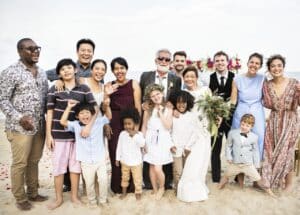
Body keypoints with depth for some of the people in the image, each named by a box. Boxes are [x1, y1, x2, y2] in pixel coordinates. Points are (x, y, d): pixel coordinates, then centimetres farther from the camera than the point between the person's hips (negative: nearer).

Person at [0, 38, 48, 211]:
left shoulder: (42, 72, 10)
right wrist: (19, 118, -19)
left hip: (40, 126, 6)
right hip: (20, 127, -5)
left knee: (34, 161, 16)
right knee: (20, 164, 5)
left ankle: (33, 193, 31)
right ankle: (20, 198, 21)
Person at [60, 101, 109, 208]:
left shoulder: (99, 122, 0)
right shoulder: (75, 125, -2)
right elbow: (63, 122, -12)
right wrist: (69, 107, -13)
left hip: (100, 159, 1)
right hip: (86, 162, -1)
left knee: (103, 180, 5)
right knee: (89, 183, 7)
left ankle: (103, 200, 27)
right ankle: (92, 200, 32)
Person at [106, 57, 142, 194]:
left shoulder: (134, 84, 1)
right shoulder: (109, 86, 7)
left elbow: (138, 107, -1)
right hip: (114, 125, 2)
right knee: (115, 156, 4)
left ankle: (131, 187, 20)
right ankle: (117, 187, 21)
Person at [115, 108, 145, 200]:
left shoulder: (139, 134, -16)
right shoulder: (122, 134, -8)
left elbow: (142, 144, -32)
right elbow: (119, 147, 1)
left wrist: (135, 135, -36)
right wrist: (117, 158, 5)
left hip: (136, 162, -3)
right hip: (124, 161, 3)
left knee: (137, 178, 13)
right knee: (124, 177, 22)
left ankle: (138, 192, 34)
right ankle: (124, 192, 41)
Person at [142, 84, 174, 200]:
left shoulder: (168, 109, -2)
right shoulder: (148, 110, 2)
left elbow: (168, 127, -10)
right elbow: (144, 127, 6)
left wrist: (161, 113, -12)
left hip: (162, 141, -2)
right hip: (150, 140, 2)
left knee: (158, 168, -7)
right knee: (152, 167, 10)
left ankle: (161, 187, 22)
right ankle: (155, 189, 30)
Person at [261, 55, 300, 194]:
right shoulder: (266, 85, -2)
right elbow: (268, 105, -1)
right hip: (274, 121, 3)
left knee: (286, 151, 4)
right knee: (272, 151, 7)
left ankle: (289, 182, 25)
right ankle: (273, 180, 28)